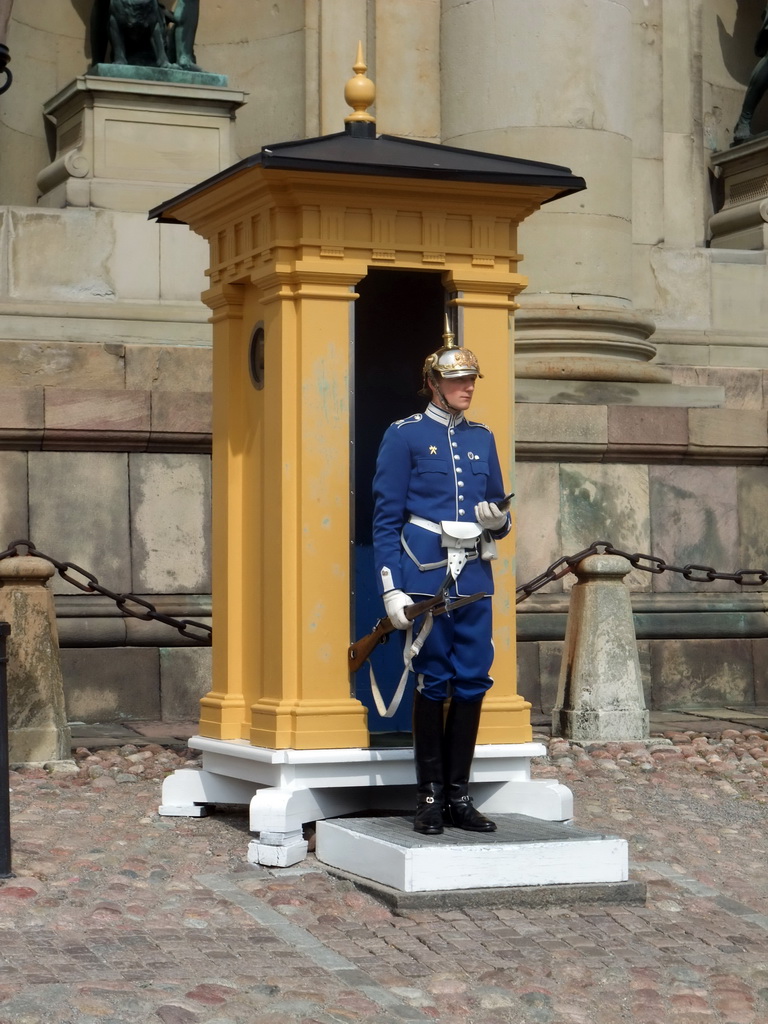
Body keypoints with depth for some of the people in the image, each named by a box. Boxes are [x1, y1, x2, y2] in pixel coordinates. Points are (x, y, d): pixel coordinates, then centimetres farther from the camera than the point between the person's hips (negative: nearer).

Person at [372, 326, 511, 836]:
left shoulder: (482, 438, 15)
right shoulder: (404, 435, 0)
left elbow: (500, 514, 19)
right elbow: (386, 519, -4)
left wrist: (497, 519, -6)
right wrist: (391, 589, -11)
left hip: (475, 577, 5)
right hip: (425, 573, -5)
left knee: (473, 681, 3)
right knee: (433, 681, -1)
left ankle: (459, 795, 11)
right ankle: (430, 797, 8)